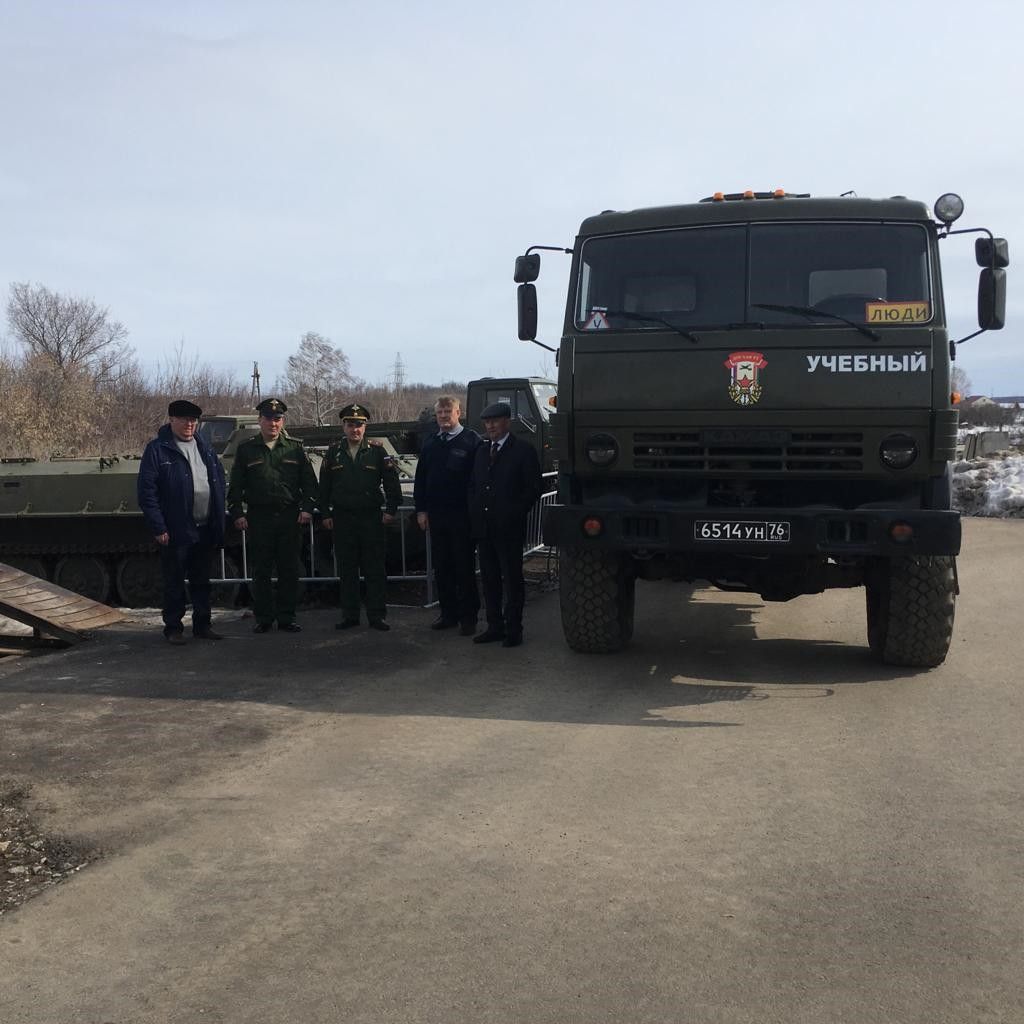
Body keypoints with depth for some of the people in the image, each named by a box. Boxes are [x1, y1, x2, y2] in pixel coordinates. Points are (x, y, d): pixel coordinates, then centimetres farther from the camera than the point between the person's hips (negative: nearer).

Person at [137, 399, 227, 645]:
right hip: (176, 531, -5)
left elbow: (220, 484, 16)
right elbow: (146, 491, -9)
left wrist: (218, 522, 8)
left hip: (205, 530, 5)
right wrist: (158, 528, -14)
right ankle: (173, 627, 14)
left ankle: (202, 625, 22)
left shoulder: (205, 449, 14)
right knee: (174, 581, 3)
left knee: (201, 580, 13)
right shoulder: (157, 449, -4)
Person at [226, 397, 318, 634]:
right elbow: (235, 486, 8)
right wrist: (237, 514, -1)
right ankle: (263, 618, 12)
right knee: (260, 572, 3)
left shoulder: (295, 448, 10)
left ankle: (286, 617, 13)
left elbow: (309, 481, 9)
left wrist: (307, 508, -2)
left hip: (290, 517, 1)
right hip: (258, 519, -1)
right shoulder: (246, 449, 8)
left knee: (289, 571, 4)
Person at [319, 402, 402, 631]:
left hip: (371, 518, -2)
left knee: (375, 569, 0)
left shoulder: (377, 452, 2)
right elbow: (324, 486, 11)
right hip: (342, 519, 2)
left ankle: (377, 615, 7)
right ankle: (349, 615, 14)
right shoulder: (333, 453, 8)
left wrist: (391, 510, -3)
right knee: (347, 569, 6)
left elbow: (391, 482, 3)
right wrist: (325, 514, 6)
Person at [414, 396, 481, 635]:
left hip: (462, 514, -5)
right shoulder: (431, 444, 12)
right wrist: (421, 509, 7)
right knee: (441, 568, 10)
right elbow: (420, 478, 14)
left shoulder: (471, 441, -5)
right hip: (436, 515, 5)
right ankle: (448, 613, 20)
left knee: (464, 568, 2)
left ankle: (468, 617, 10)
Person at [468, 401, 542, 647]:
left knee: (512, 580, 1)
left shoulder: (523, 451, -5)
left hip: (509, 528, -6)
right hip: (483, 528, 6)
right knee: (489, 580, 11)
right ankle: (494, 627, 20)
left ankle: (513, 630, 7)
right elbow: (473, 486, 19)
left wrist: (515, 514, -10)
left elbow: (533, 489, -7)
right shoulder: (481, 451, 15)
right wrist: (475, 514, 6)